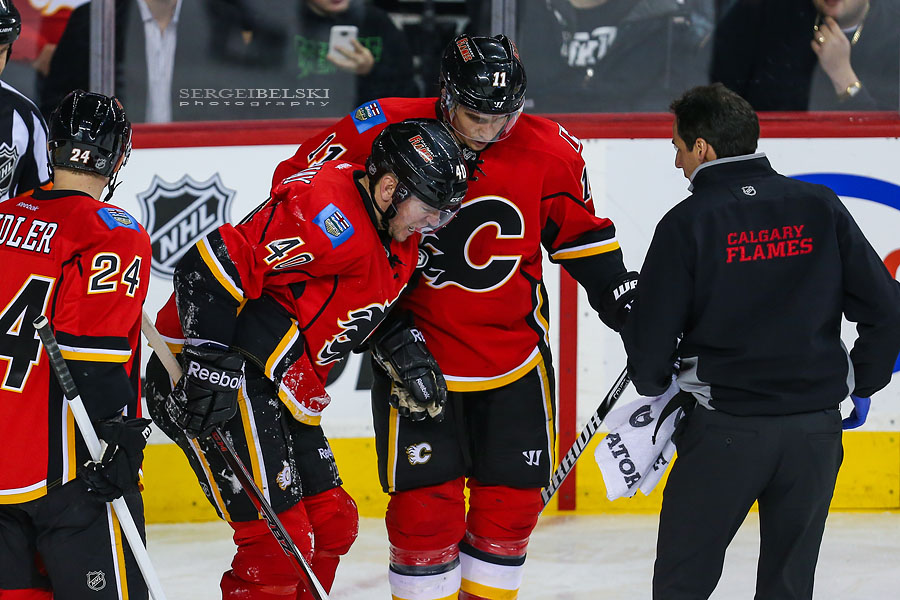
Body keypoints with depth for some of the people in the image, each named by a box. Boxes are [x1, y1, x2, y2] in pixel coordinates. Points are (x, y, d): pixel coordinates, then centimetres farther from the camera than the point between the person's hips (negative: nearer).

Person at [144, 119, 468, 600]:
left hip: (278, 389, 11)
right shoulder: (330, 215, -21)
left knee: (331, 524, 15)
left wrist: (402, 348, 14)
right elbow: (214, 263, -27)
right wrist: (210, 362, -29)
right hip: (215, 377, -11)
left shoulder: (395, 234, 12)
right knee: (279, 541, -15)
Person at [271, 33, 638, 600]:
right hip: (415, 353, -2)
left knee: (512, 500, 7)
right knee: (425, 503, -5)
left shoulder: (550, 153, -7)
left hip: (515, 359, 3)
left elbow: (582, 234, 11)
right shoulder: (386, 130, -15)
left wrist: (624, 300, 5)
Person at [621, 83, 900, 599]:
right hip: (816, 429, 4)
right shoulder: (820, 207, 2)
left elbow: (651, 335, -5)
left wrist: (653, 383, 17)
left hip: (725, 431, -3)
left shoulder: (687, 223, -7)